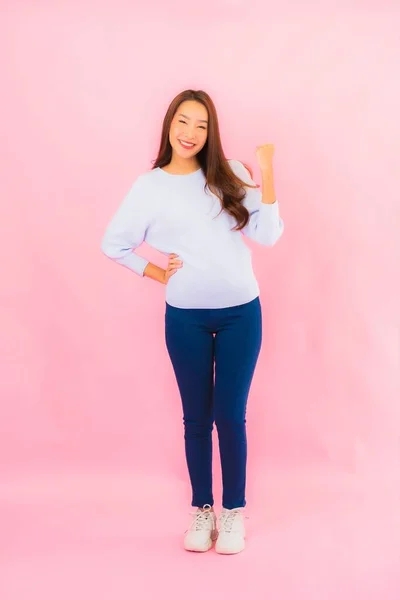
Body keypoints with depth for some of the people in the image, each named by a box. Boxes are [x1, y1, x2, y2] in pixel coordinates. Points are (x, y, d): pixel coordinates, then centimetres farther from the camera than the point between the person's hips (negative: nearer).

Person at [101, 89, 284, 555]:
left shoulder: (230, 174, 1)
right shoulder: (150, 186, 0)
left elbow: (267, 236, -7)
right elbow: (113, 243, 8)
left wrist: (266, 178, -15)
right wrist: (155, 273, 1)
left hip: (241, 313, 0)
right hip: (185, 318, 0)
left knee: (230, 414, 4)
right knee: (196, 417, 10)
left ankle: (233, 510, 20)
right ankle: (202, 509, 25)